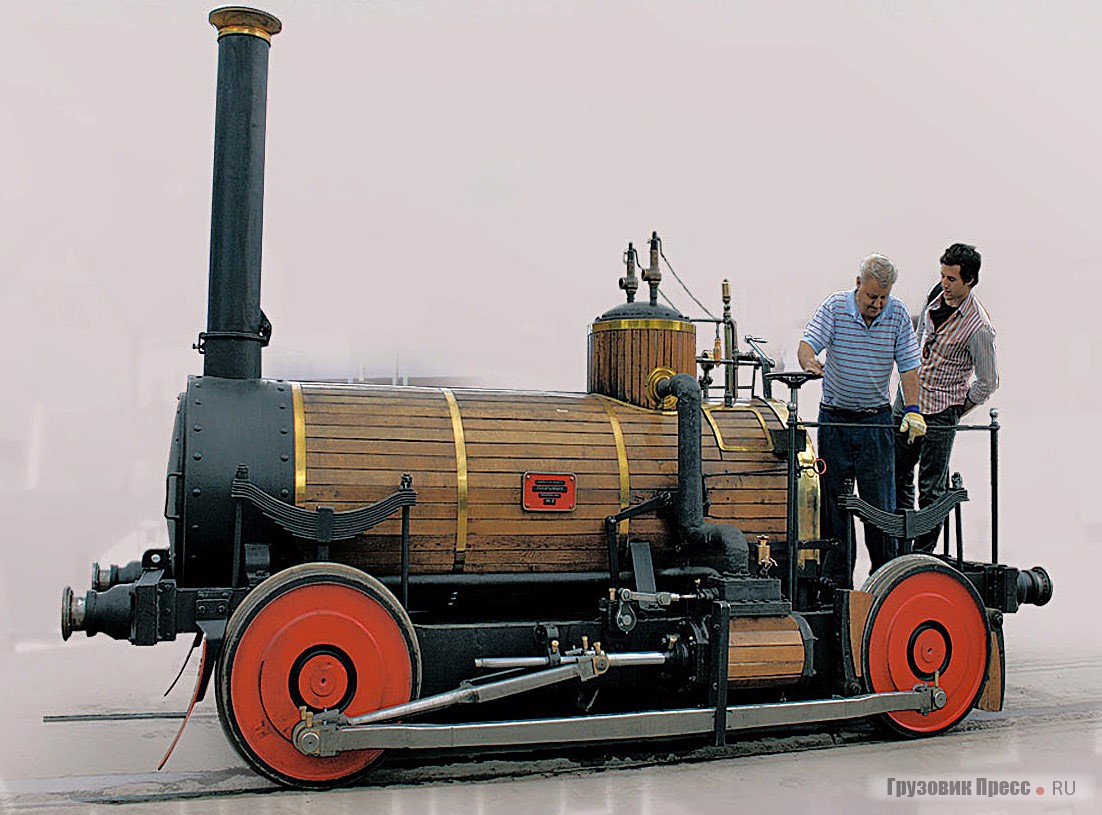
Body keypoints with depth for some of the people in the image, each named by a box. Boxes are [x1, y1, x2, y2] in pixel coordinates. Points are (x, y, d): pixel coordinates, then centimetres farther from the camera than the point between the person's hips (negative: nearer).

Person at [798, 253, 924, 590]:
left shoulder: (898, 314, -2)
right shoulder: (835, 306, -6)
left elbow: (908, 365, -3)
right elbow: (807, 343, -15)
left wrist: (913, 410, -15)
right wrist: (810, 362, -39)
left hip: (876, 419, 0)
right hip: (834, 416, 0)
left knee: (880, 500, 0)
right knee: (834, 499, 4)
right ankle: (837, 578, 13)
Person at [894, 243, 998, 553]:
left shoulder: (979, 327, -19)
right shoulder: (936, 296, 0)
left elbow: (988, 382, -10)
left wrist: (955, 412, -3)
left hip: (940, 412, -7)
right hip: (908, 399, 7)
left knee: (931, 488, 2)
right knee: (897, 474, 14)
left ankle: (923, 556, 13)